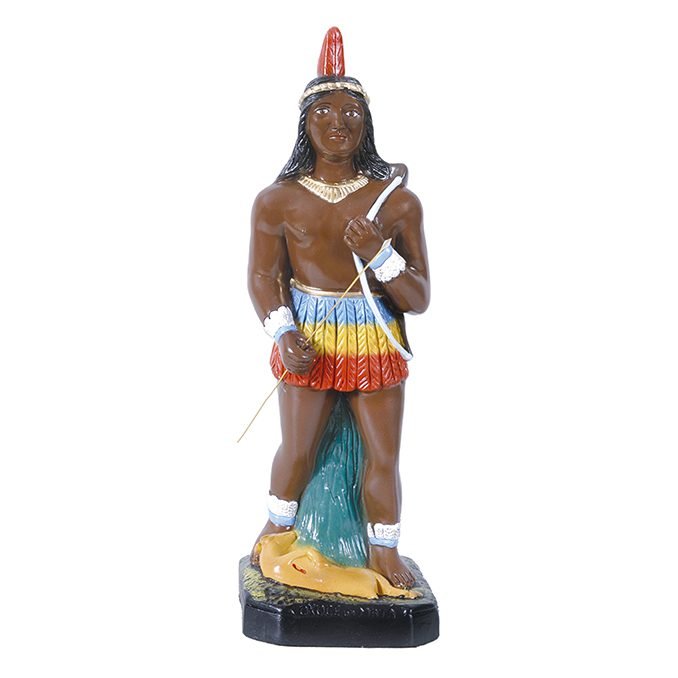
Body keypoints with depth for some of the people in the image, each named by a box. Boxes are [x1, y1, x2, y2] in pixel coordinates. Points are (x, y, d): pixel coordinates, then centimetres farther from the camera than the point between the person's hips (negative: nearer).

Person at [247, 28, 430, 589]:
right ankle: (278, 527, 35)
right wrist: (284, 333, -18)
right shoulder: (278, 200, -3)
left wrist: (380, 254, -21)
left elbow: (420, 300, -4)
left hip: (377, 340, 1)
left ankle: (384, 551, 25)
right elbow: (263, 276, -1)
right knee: (298, 448, 6)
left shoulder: (399, 201, -5)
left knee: (384, 456, 4)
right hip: (308, 335, 0)